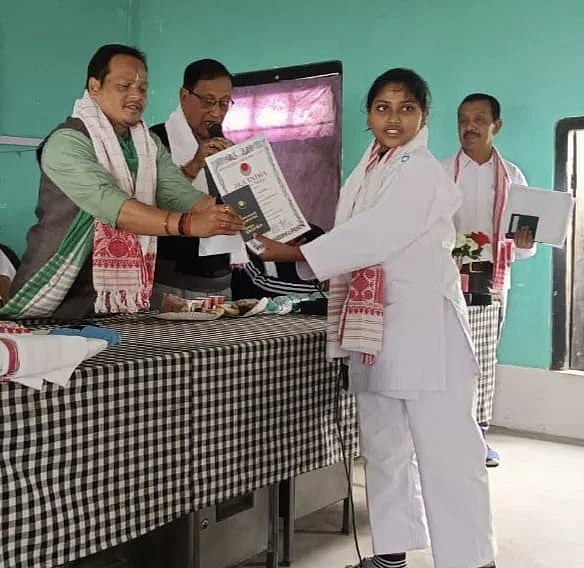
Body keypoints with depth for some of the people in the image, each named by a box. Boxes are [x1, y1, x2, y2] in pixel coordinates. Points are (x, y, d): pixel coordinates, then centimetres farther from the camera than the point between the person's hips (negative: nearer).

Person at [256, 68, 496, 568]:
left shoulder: (423, 173, -10)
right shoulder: (366, 174, 15)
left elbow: (373, 236, -20)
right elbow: (355, 242, 12)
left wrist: (292, 253, -19)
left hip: (424, 330, -8)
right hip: (374, 328, 8)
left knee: (445, 451, -4)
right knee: (383, 448, 15)